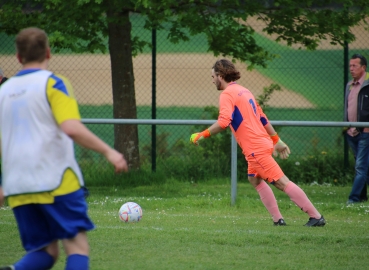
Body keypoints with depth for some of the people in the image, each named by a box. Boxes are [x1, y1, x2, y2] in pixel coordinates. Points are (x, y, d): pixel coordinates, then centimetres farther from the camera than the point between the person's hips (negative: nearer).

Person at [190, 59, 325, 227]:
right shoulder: (244, 91, 18)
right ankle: (278, 219, 14)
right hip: (262, 142, 9)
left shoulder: (227, 94, -10)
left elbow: (223, 122, -25)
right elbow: (263, 118, 22)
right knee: (255, 179, 21)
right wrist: (276, 140, 25)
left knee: (282, 183, -9)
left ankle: (316, 217, -10)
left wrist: (202, 135, -16)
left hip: (256, 148, -9)